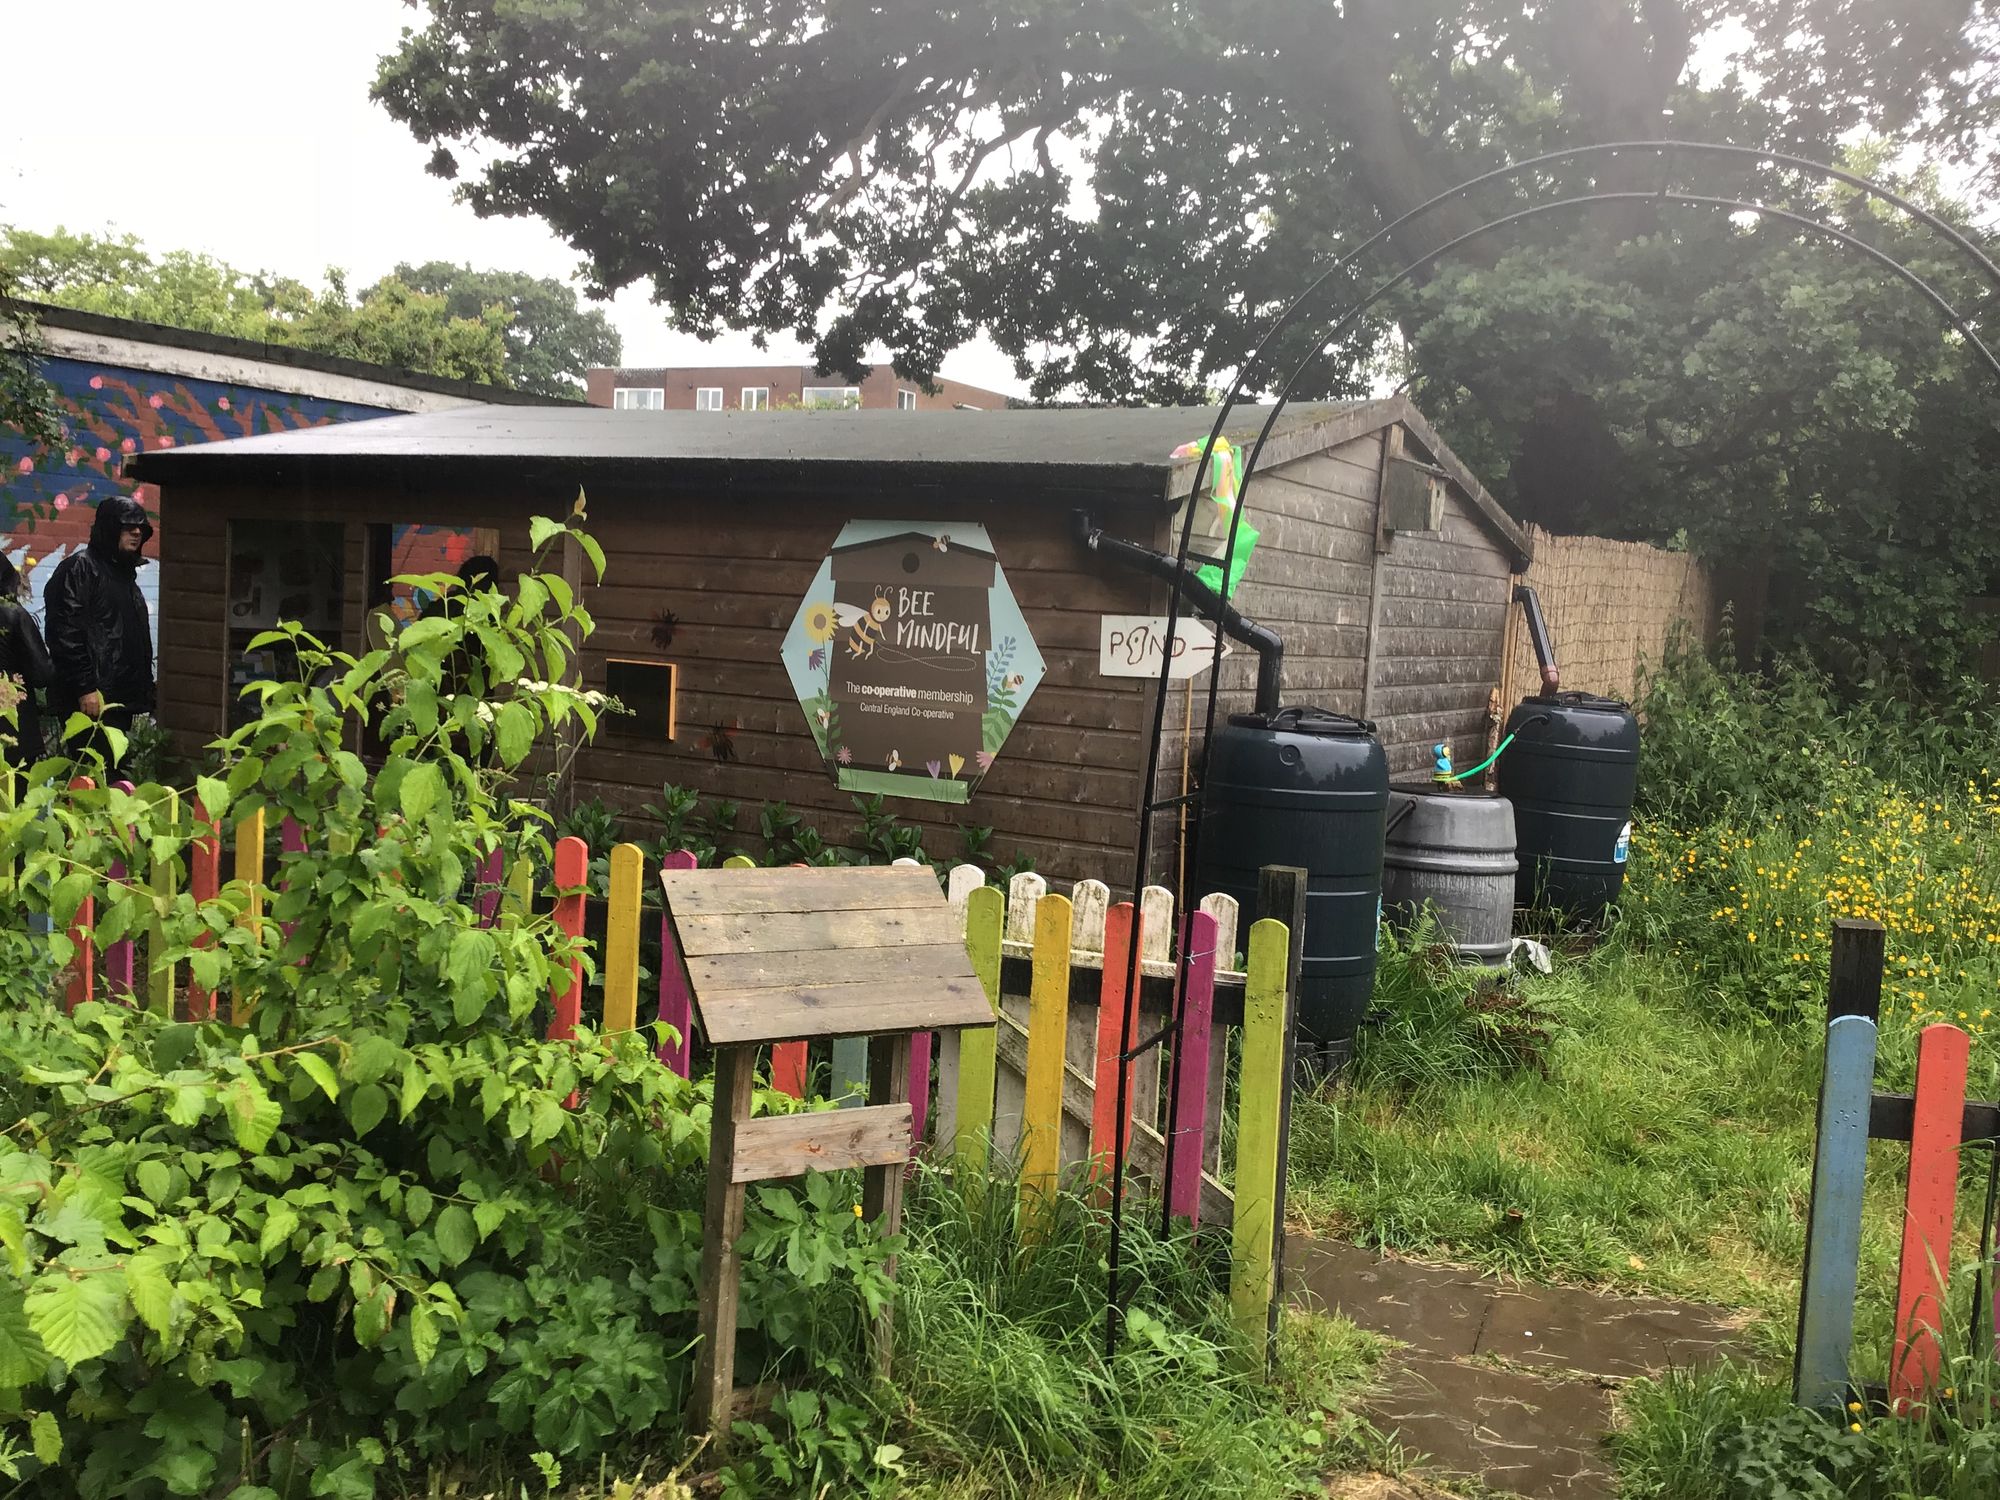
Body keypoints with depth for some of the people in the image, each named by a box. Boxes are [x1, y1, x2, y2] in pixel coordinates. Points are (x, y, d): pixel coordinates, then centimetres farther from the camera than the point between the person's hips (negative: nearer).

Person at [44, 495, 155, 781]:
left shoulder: (125, 574, 23)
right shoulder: (80, 569, -5)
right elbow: (66, 634, -15)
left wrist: (143, 690, 19)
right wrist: (85, 688, -20)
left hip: (120, 700, 9)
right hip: (91, 702, -9)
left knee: (114, 775, 9)